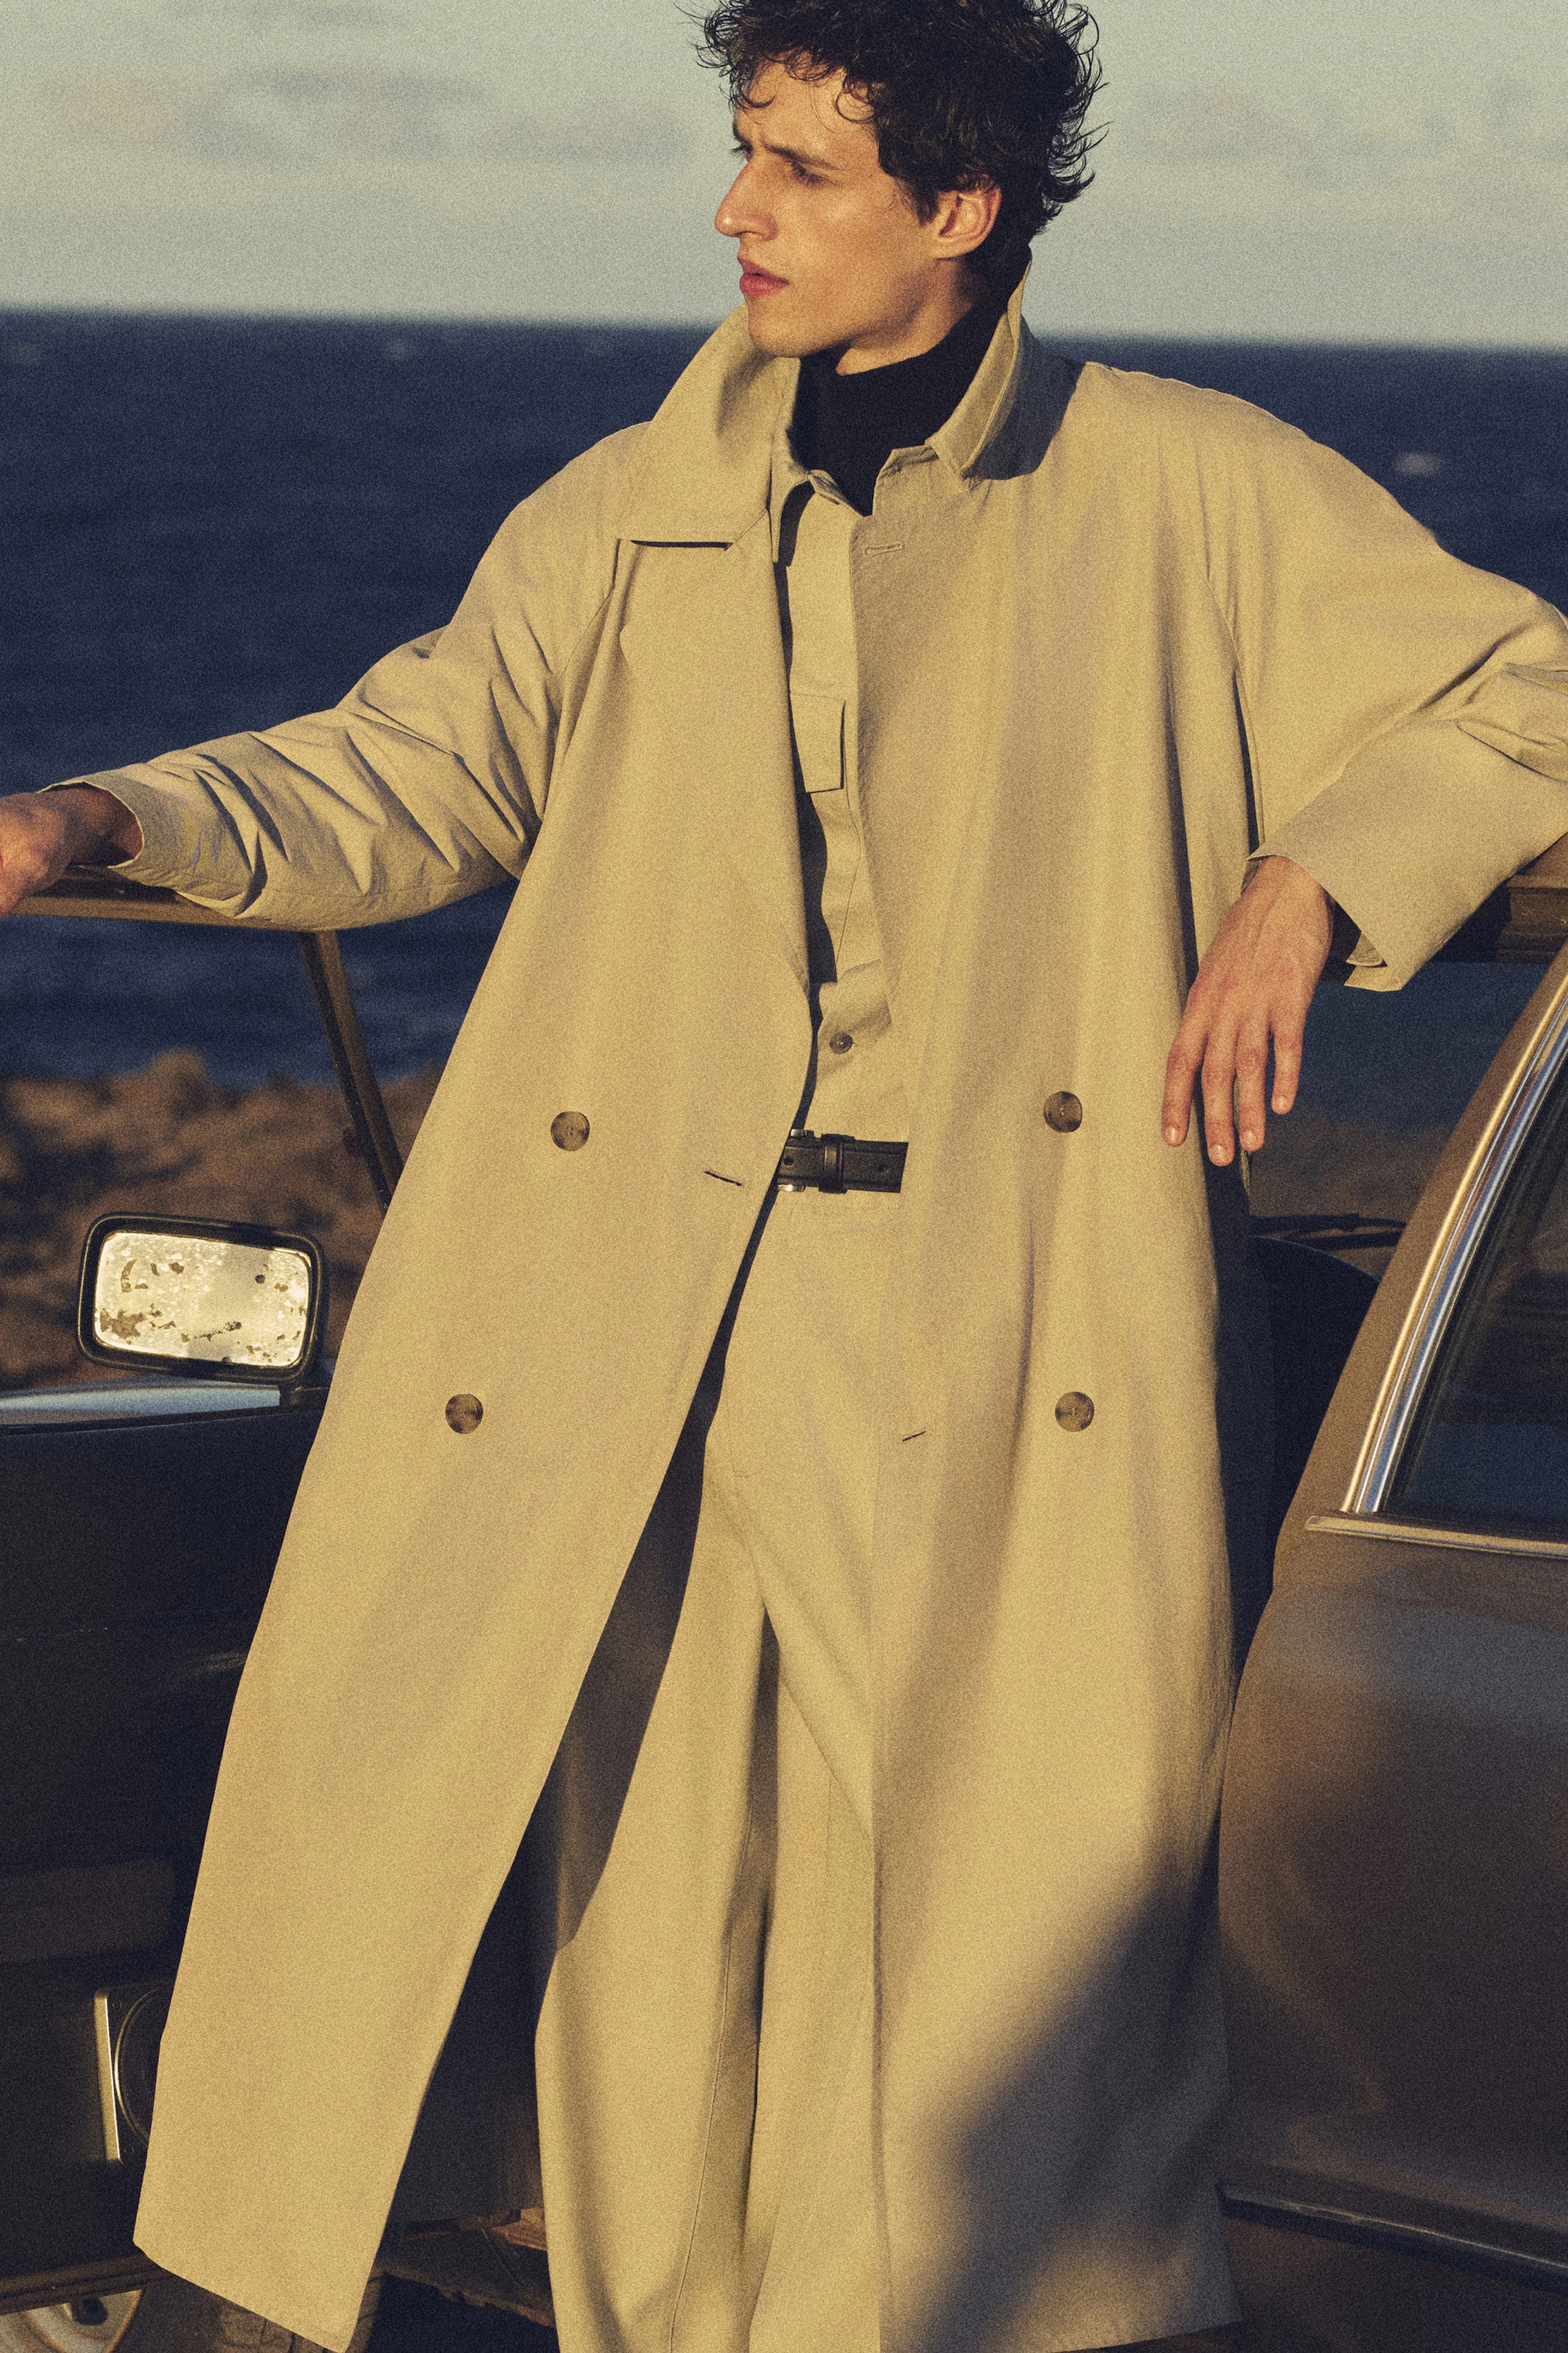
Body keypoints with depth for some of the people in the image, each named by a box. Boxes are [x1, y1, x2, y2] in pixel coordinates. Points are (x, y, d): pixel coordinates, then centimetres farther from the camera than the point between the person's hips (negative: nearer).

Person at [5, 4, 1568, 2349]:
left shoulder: (1190, 499, 6)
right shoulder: (637, 515, 14)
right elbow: (410, 769, 7)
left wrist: (1312, 879, -6)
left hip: (1004, 1353, -2)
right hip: (647, 1322, 3)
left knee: (972, 1932, -6)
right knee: (635, 1906, 1)